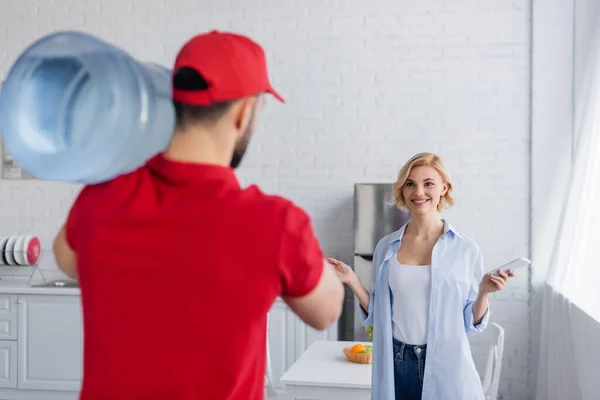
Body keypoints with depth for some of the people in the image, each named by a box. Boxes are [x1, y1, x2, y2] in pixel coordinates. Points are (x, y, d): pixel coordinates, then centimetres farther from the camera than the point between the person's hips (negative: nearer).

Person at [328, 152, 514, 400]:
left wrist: (483, 293, -15)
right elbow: (379, 315, 8)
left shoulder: (466, 250, -4)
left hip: (447, 366, -2)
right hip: (396, 366, 2)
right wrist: (353, 282, -3)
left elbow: (470, 324, 1)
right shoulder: (386, 247, 2)